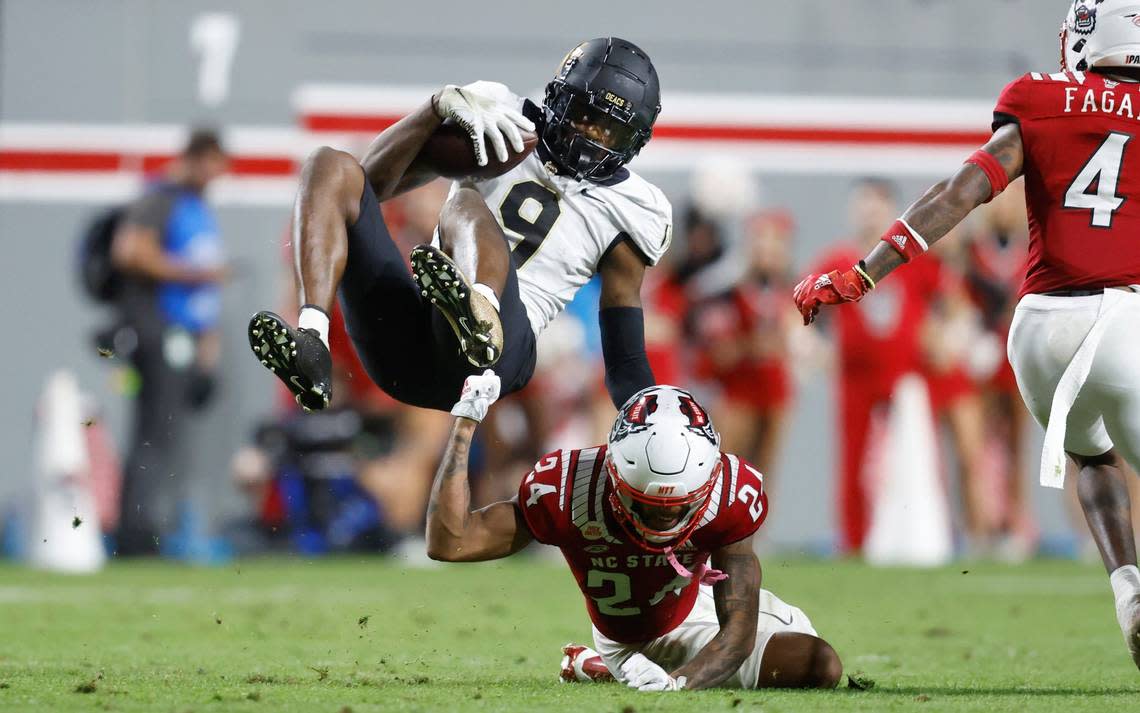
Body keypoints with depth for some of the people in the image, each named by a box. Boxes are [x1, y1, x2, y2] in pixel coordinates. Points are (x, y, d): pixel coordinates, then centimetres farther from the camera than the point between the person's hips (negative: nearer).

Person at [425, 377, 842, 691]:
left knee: (820, 668, -11)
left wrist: (677, 682, -50)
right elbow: (448, 543, -37)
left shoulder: (730, 496, -33)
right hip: (620, 642, -1)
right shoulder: (570, 489, -34)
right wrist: (465, 422, -38)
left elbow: (738, 631, -31)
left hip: (694, 623, 1)